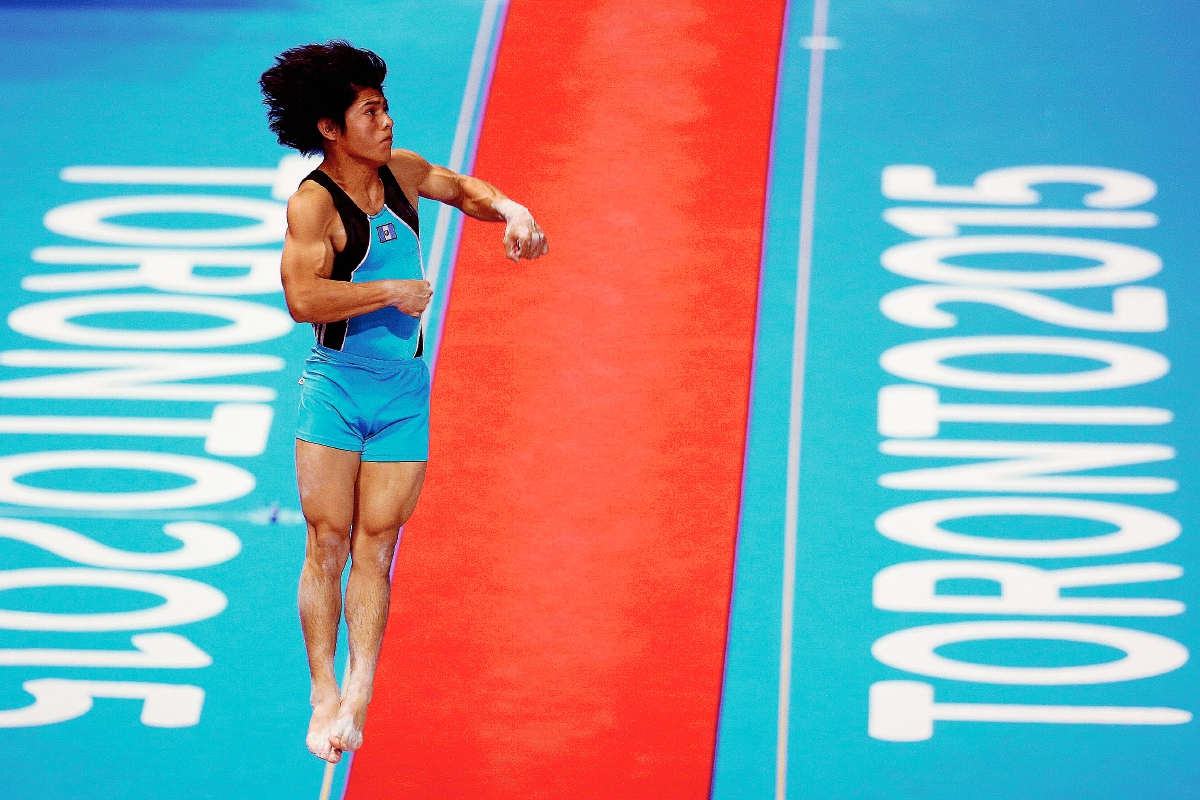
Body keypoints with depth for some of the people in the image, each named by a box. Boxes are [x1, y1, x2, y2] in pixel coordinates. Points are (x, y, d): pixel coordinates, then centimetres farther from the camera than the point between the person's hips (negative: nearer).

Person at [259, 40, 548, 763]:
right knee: (327, 543, -3)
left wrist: (512, 212, 5)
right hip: (336, 386, -4)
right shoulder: (314, 203, -14)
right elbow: (303, 298, -28)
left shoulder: (401, 171, 4)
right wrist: (392, 291, -22)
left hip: (404, 391, 4)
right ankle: (325, 696, 5)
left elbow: (461, 189, 24)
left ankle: (359, 694, 1)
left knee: (375, 548, 2)